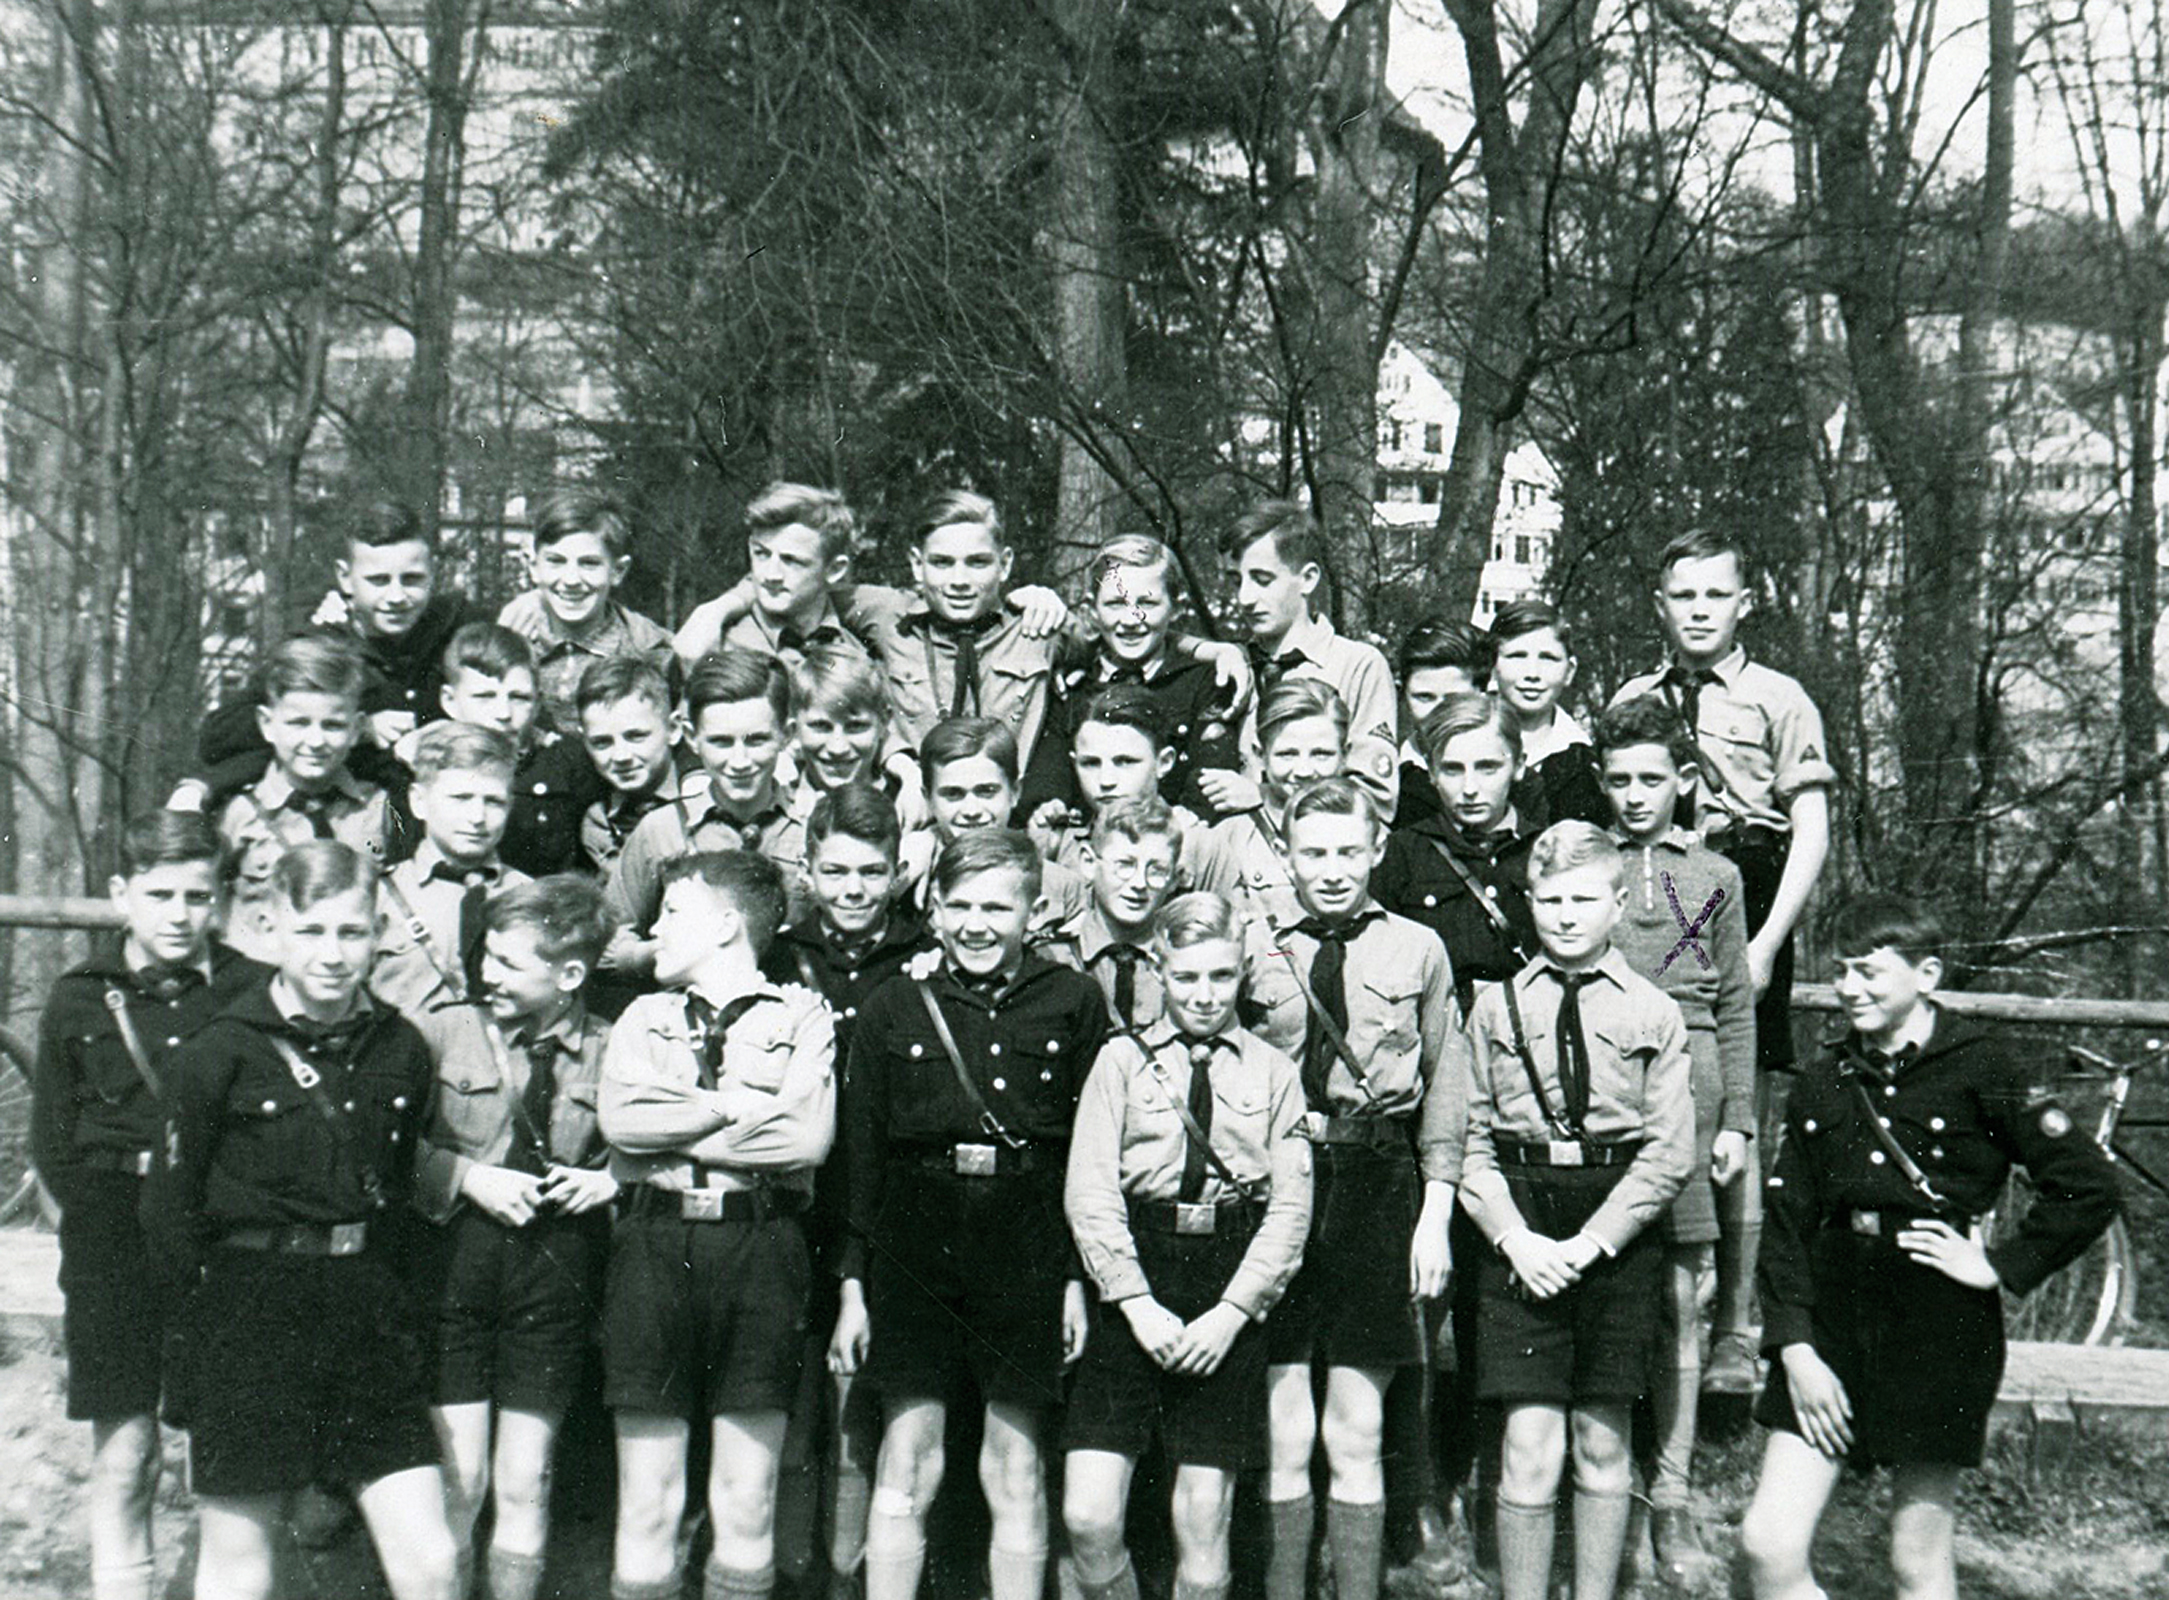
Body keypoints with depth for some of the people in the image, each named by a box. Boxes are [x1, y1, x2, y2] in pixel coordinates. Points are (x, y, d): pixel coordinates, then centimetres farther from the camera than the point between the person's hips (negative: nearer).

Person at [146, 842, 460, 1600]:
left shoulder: (401, 1051, 3)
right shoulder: (220, 1052, -7)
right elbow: (171, 1206, -1)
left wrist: (379, 1287, 7)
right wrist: (225, 1299, -1)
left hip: (368, 1307, 3)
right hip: (249, 1310, -3)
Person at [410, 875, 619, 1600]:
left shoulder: (609, 1051, 2)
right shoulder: (443, 1029, -1)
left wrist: (611, 1179, -3)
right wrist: (468, 1176, -11)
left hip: (558, 1268, 1)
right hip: (458, 1259, -1)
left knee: (525, 1485, 8)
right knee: (460, 1479, -1)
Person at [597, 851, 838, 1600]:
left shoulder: (803, 1016, 8)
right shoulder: (644, 1018, 17)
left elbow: (808, 1139, -9)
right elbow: (620, 1120, -2)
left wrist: (678, 1131, -4)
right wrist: (736, 1106, -5)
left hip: (760, 1245, -2)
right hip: (654, 1238, 2)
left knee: (747, 1505, 3)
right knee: (646, 1503, 3)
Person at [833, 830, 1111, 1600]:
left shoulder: (1073, 1002, 3)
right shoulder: (894, 1006, 6)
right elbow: (860, 1152, 7)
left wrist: (1079, 1276, -2)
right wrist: (853, 1281, 3)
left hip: (1028, 1253, 0)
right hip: (914, 1251, 1)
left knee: (1017, 1471, 6)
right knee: (906, 1464, 2)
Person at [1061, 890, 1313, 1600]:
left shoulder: (1273, 1072, 9)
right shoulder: (1122, 1058, 6)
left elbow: (1291, 1206, 4)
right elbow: (1088, 1191, -1)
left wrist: (1233, 1312, -7)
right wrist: (1137, 1304, -10)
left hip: (1232, 1295, 1)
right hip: (1135, 1289, 0)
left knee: (1203, 1525, 2)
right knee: (1089, 1521, -7)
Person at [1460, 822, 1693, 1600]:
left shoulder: (1653, 1014, 5)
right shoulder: (1495, 1007, 7)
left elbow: (1668, 1155, -1)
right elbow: (1471, 1141, 5)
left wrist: (1586, 1243, -10)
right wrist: (1516, 1238, -9)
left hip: (1616, 1237, 0)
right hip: (1519, 1236, 0)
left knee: (1603, 1444, 8)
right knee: (1530, 1450, -5)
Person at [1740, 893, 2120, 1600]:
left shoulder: (1986, 1066, -6)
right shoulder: (1823, 1084, 9)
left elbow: (2089, 1188, -8)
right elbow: (1785, 1224, 8)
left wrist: (1999, 1267, -6)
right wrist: (1795, 1348, -1)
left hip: (1940, 1327, -4)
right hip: (1833, 1319, 5)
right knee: (1768, 1542, -2)